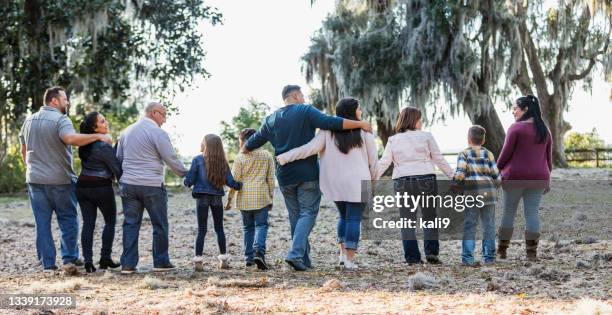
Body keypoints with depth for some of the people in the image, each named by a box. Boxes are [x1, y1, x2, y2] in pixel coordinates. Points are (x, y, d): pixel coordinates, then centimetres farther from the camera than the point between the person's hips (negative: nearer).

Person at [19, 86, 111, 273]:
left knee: (42, 222, 6)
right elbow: (71, 138, -30)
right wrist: (97, 136, -25)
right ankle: (69, 259, 2)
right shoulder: (60, 120, -11)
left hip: (35, 179, 5)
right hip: (60, 180, -5)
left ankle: (47, 264, 6)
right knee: (68, 220, 7)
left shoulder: (29, 121, 12)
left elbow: (24, 151, 17)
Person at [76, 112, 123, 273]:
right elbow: (117, 169, -13)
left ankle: (88, 259, -3)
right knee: (110, 221, 11)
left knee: (88, 223, 6)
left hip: (82, 186, 6)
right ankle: (105, 258, 9)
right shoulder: (104, 147, -16)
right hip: (102, 187, -6)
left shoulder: (84, 144, 6)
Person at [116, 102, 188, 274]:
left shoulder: (126, 132, 13)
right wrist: (186, 174, 5)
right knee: (160, 225, 7)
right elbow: (172, 159, -9)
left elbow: (118, 158, 19)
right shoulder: (158, 133, -9)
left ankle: (128, 264, 4)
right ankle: (161, 262, 12)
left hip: (128, 184, 6)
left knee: (131, 224, 7)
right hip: (152, 185, -6)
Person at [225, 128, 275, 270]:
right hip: (262, 198, 0)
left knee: (248, 227, 12)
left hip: (245, 198, 0)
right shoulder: (267, 156, 4)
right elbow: (271, 179, 6)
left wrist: (229, 199, 5)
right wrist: (271, 197, 14)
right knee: (261, 225, 1)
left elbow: (234, 180, -3)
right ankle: (259, 251, -23)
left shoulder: (240, 157, -3)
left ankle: (249, 257, 12)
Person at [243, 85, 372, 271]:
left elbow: (253, 142, 22)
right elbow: (331, 123, -17)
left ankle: (304, 259, 12)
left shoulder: (271, 119, 12)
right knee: (308, 213, -2)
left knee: (295, 215, 13)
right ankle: (295, 253, -19)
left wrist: (242, 153, 43)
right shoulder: (305, 111, -4)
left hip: (284, 176, 5)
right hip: (308, 174, -5)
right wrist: (360, 124, -13)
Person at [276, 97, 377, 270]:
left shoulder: (329, 130, -1)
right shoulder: (364, 131, -4)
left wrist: (286, 156, -14)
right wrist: (372, 179, 15)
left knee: (343, 216, 22)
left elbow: (311, 147, -13)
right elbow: (373, 159, 1)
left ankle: (343, 253, 15)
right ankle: (349, 259, -3)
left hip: (336, 183, 3)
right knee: (354, 219, 1)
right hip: (357, 182, -3)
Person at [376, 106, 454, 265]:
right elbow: (439, 159, 4)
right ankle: (431, 252, 3)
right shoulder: (426, 136, 2)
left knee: (407, 220, 7)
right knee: (430, 217, 12)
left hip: (402, 182, 2)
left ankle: (412, 257, 3)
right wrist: (452, 175, 13)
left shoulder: (393, 140, 8)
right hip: (425, 180, -2)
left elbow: (383, 163, 1)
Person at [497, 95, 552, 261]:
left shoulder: (516, 128, -9)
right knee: (532, 213, 5)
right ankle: (532, 252, 1)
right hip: (538, 178, 4)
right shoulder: (544, 130, 9)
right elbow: (548, 157, 12)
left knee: (509, 212, 5)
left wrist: (497, 171, 3)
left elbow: (505, 154, -9)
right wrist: (547, 179, 18)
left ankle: (501, 250, 10)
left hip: (515, 176, -4)